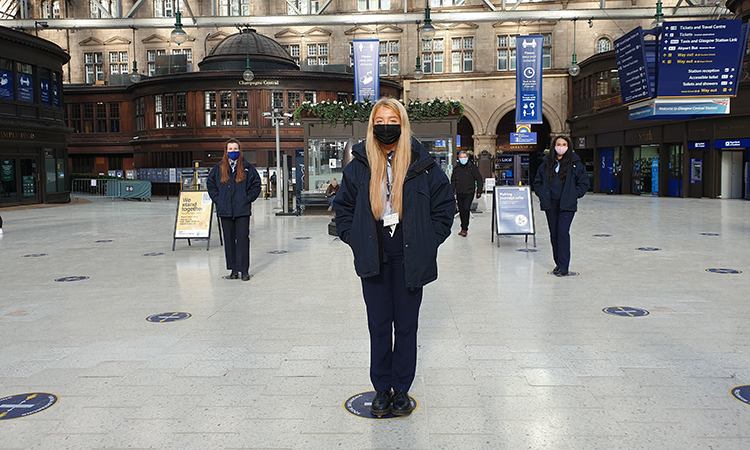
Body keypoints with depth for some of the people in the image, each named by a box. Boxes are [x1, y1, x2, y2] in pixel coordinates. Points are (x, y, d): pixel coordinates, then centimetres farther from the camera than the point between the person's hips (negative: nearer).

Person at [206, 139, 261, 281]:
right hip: (225, 211, 3)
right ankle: (233, 269, 15)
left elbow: (256, 184, 7)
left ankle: (244, 270, 0)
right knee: (229, 240, 6)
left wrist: (247, 199, -3)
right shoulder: (219, 168, 10)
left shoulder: (247, 168, 4)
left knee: (243, 239, -5)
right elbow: (210, 184, 17)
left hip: (242, 210, -3)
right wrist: (218, 199, 5)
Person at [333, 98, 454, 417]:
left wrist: (428, 241, -3)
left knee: (406, 325, 9)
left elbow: (445, 205, 4)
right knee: (378, 325, 9)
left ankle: (401, 389, 24)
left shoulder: (422, 165, -2)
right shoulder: (359, 166, 2)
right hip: (373, 260, 1)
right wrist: (355, 239, 1)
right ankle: (381, 388, 25)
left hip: (409, 260, -1)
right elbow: (342, 206, 12)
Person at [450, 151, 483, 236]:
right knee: (461, 211, 6)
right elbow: (453, 181, 18)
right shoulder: (456, 168, 9)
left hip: (469, 193, -4)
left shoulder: (472, 167, -1)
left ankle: (464, 229, -12)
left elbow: (479, 179, 3)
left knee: (466, 209, -16)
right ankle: (463, 228, 18)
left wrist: (479, 192, -2)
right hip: (459, 193, 4)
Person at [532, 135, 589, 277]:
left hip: (567, 205, -4)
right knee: (554, 233, 7)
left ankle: (563, 266, -9)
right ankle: (558, 263, 19)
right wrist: (542, 194, 5)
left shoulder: (575, 164, 0)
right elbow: (537, 181, 18)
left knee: (563, 232, -13)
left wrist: (573, 196, -5)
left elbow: (584, 183, 4)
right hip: (550, 204, 4)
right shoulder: (547, 163, 9)